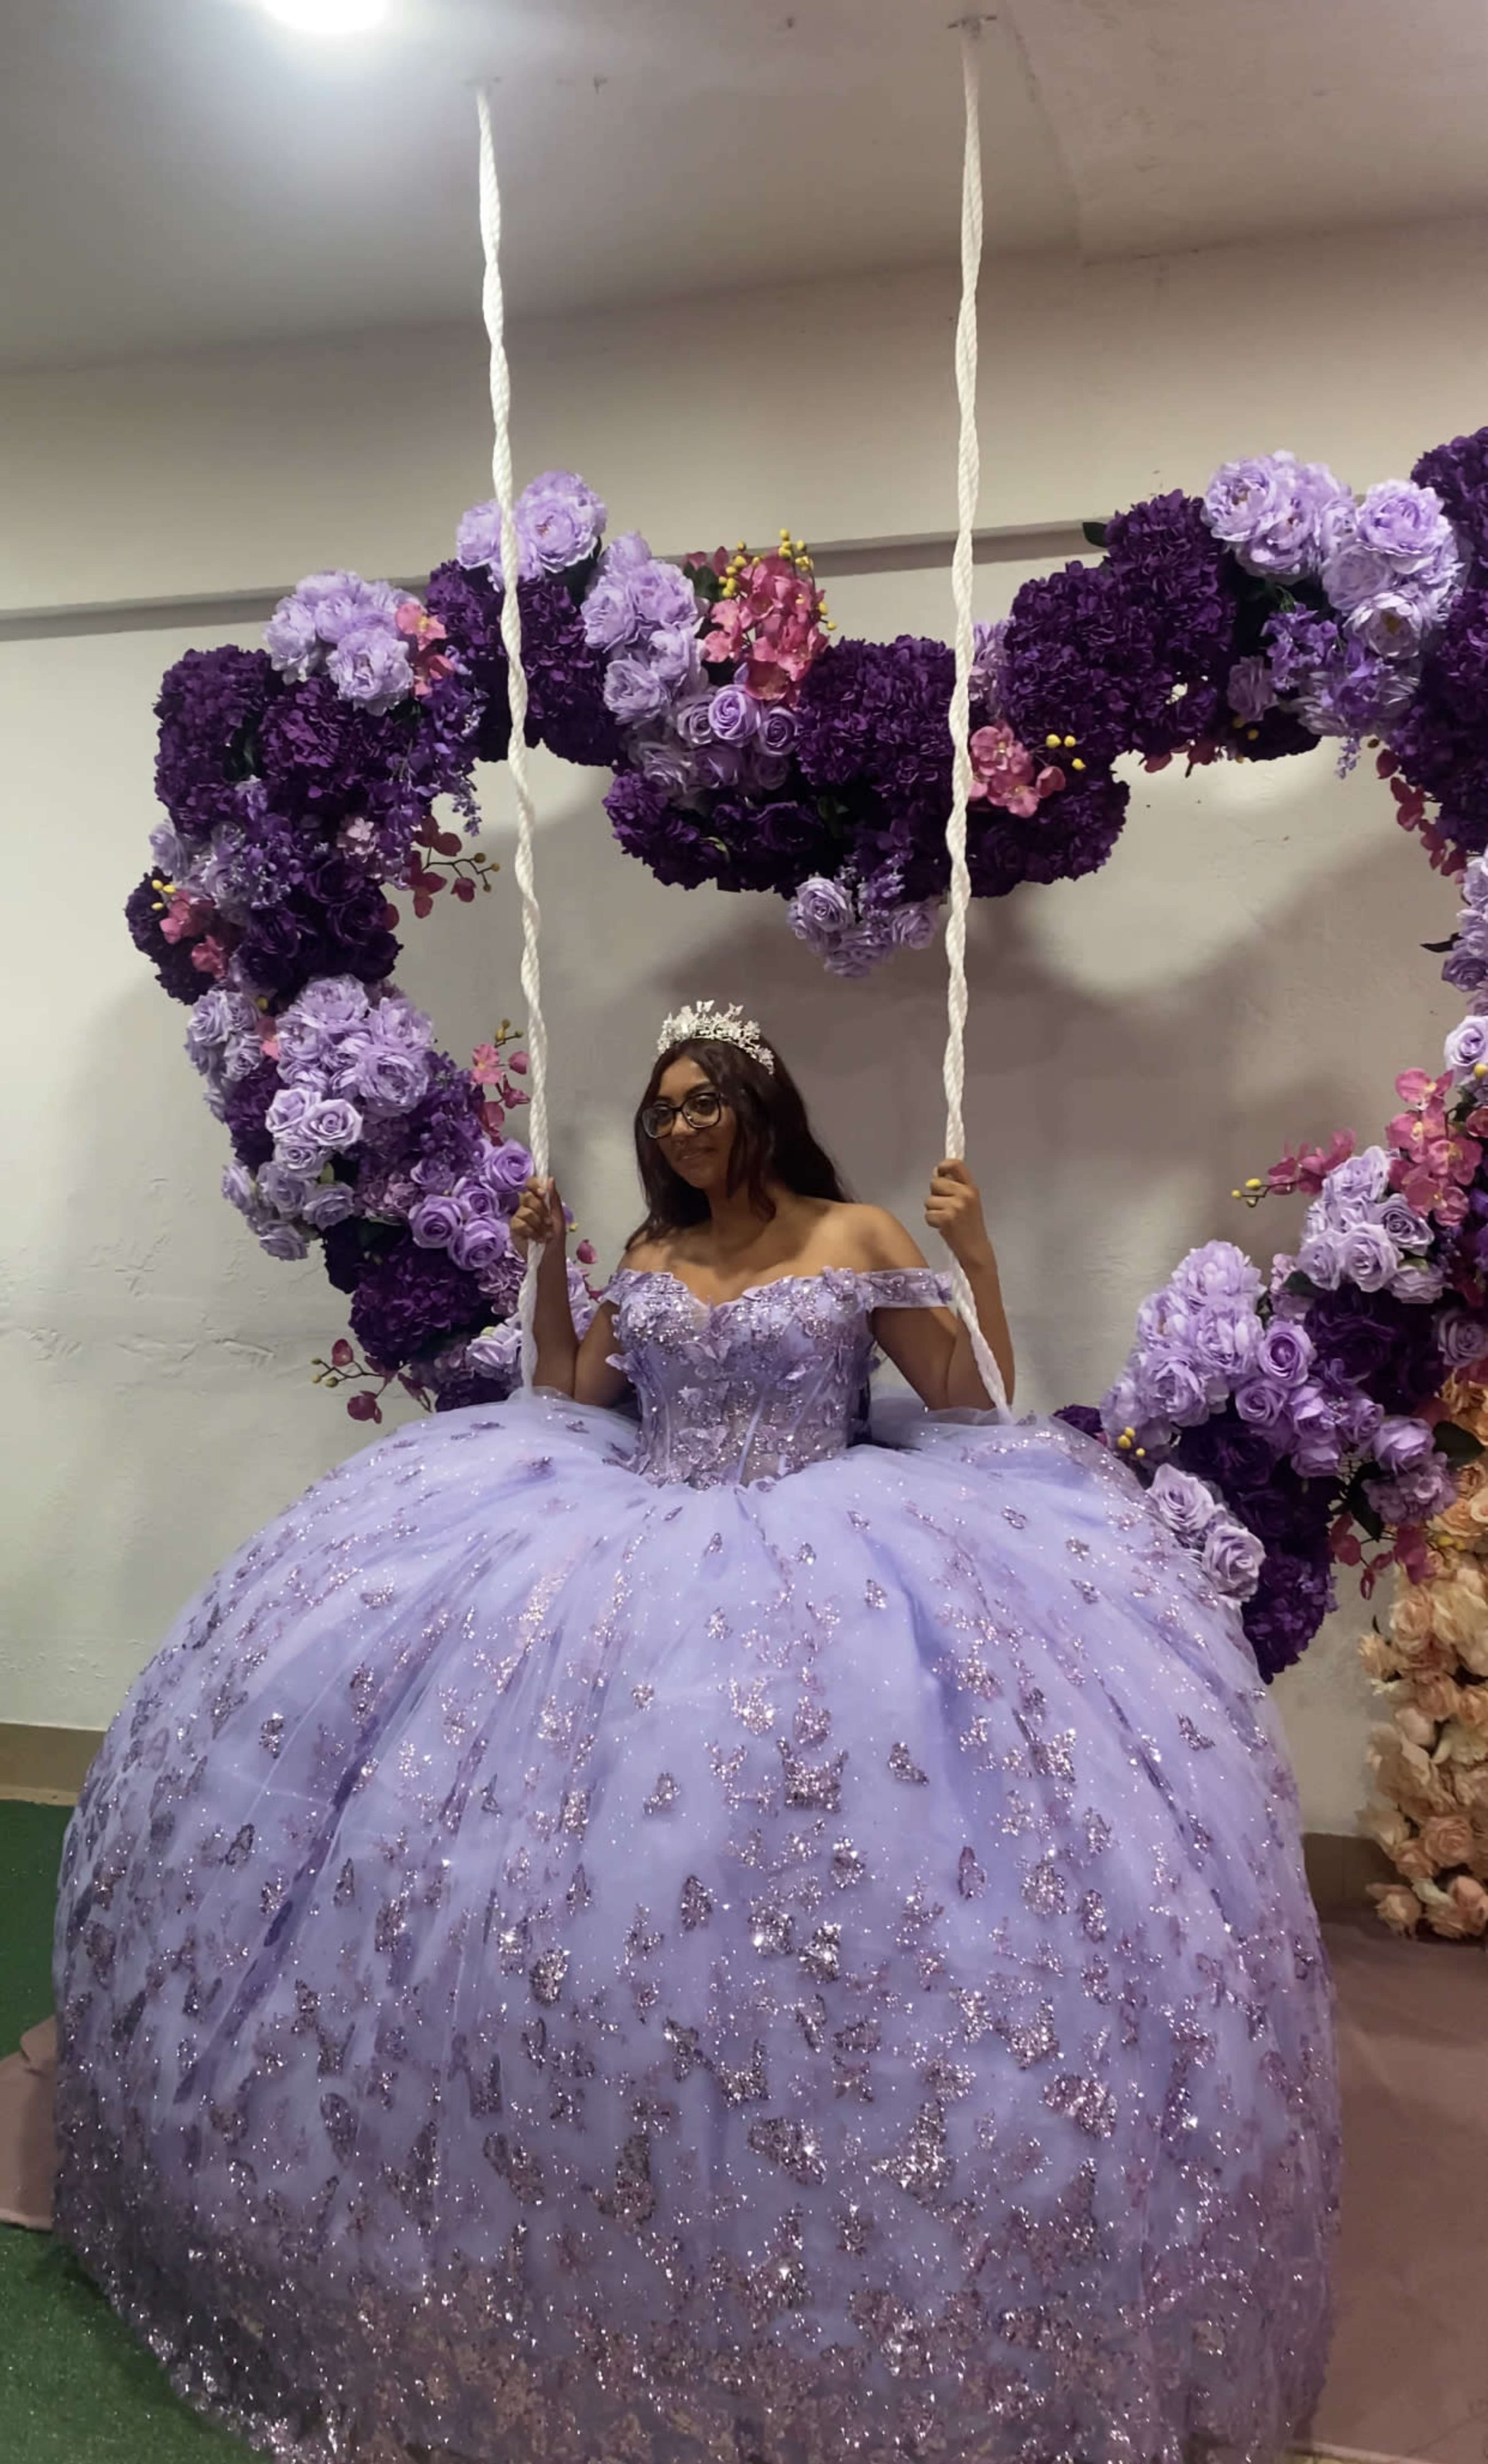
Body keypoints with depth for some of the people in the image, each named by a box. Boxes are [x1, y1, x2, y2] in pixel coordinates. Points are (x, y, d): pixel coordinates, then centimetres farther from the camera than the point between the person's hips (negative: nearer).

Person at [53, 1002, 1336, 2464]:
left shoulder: (857, 1239, 2)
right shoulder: (647, 1256, 15)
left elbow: (978, 1408, 0)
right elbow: (566, 1402, 20)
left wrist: (976, 1254, -12)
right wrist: (547, 1266, 12)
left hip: (815, 1563, -4)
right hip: (632, 1545, 5)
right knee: (551, 1811, -5)